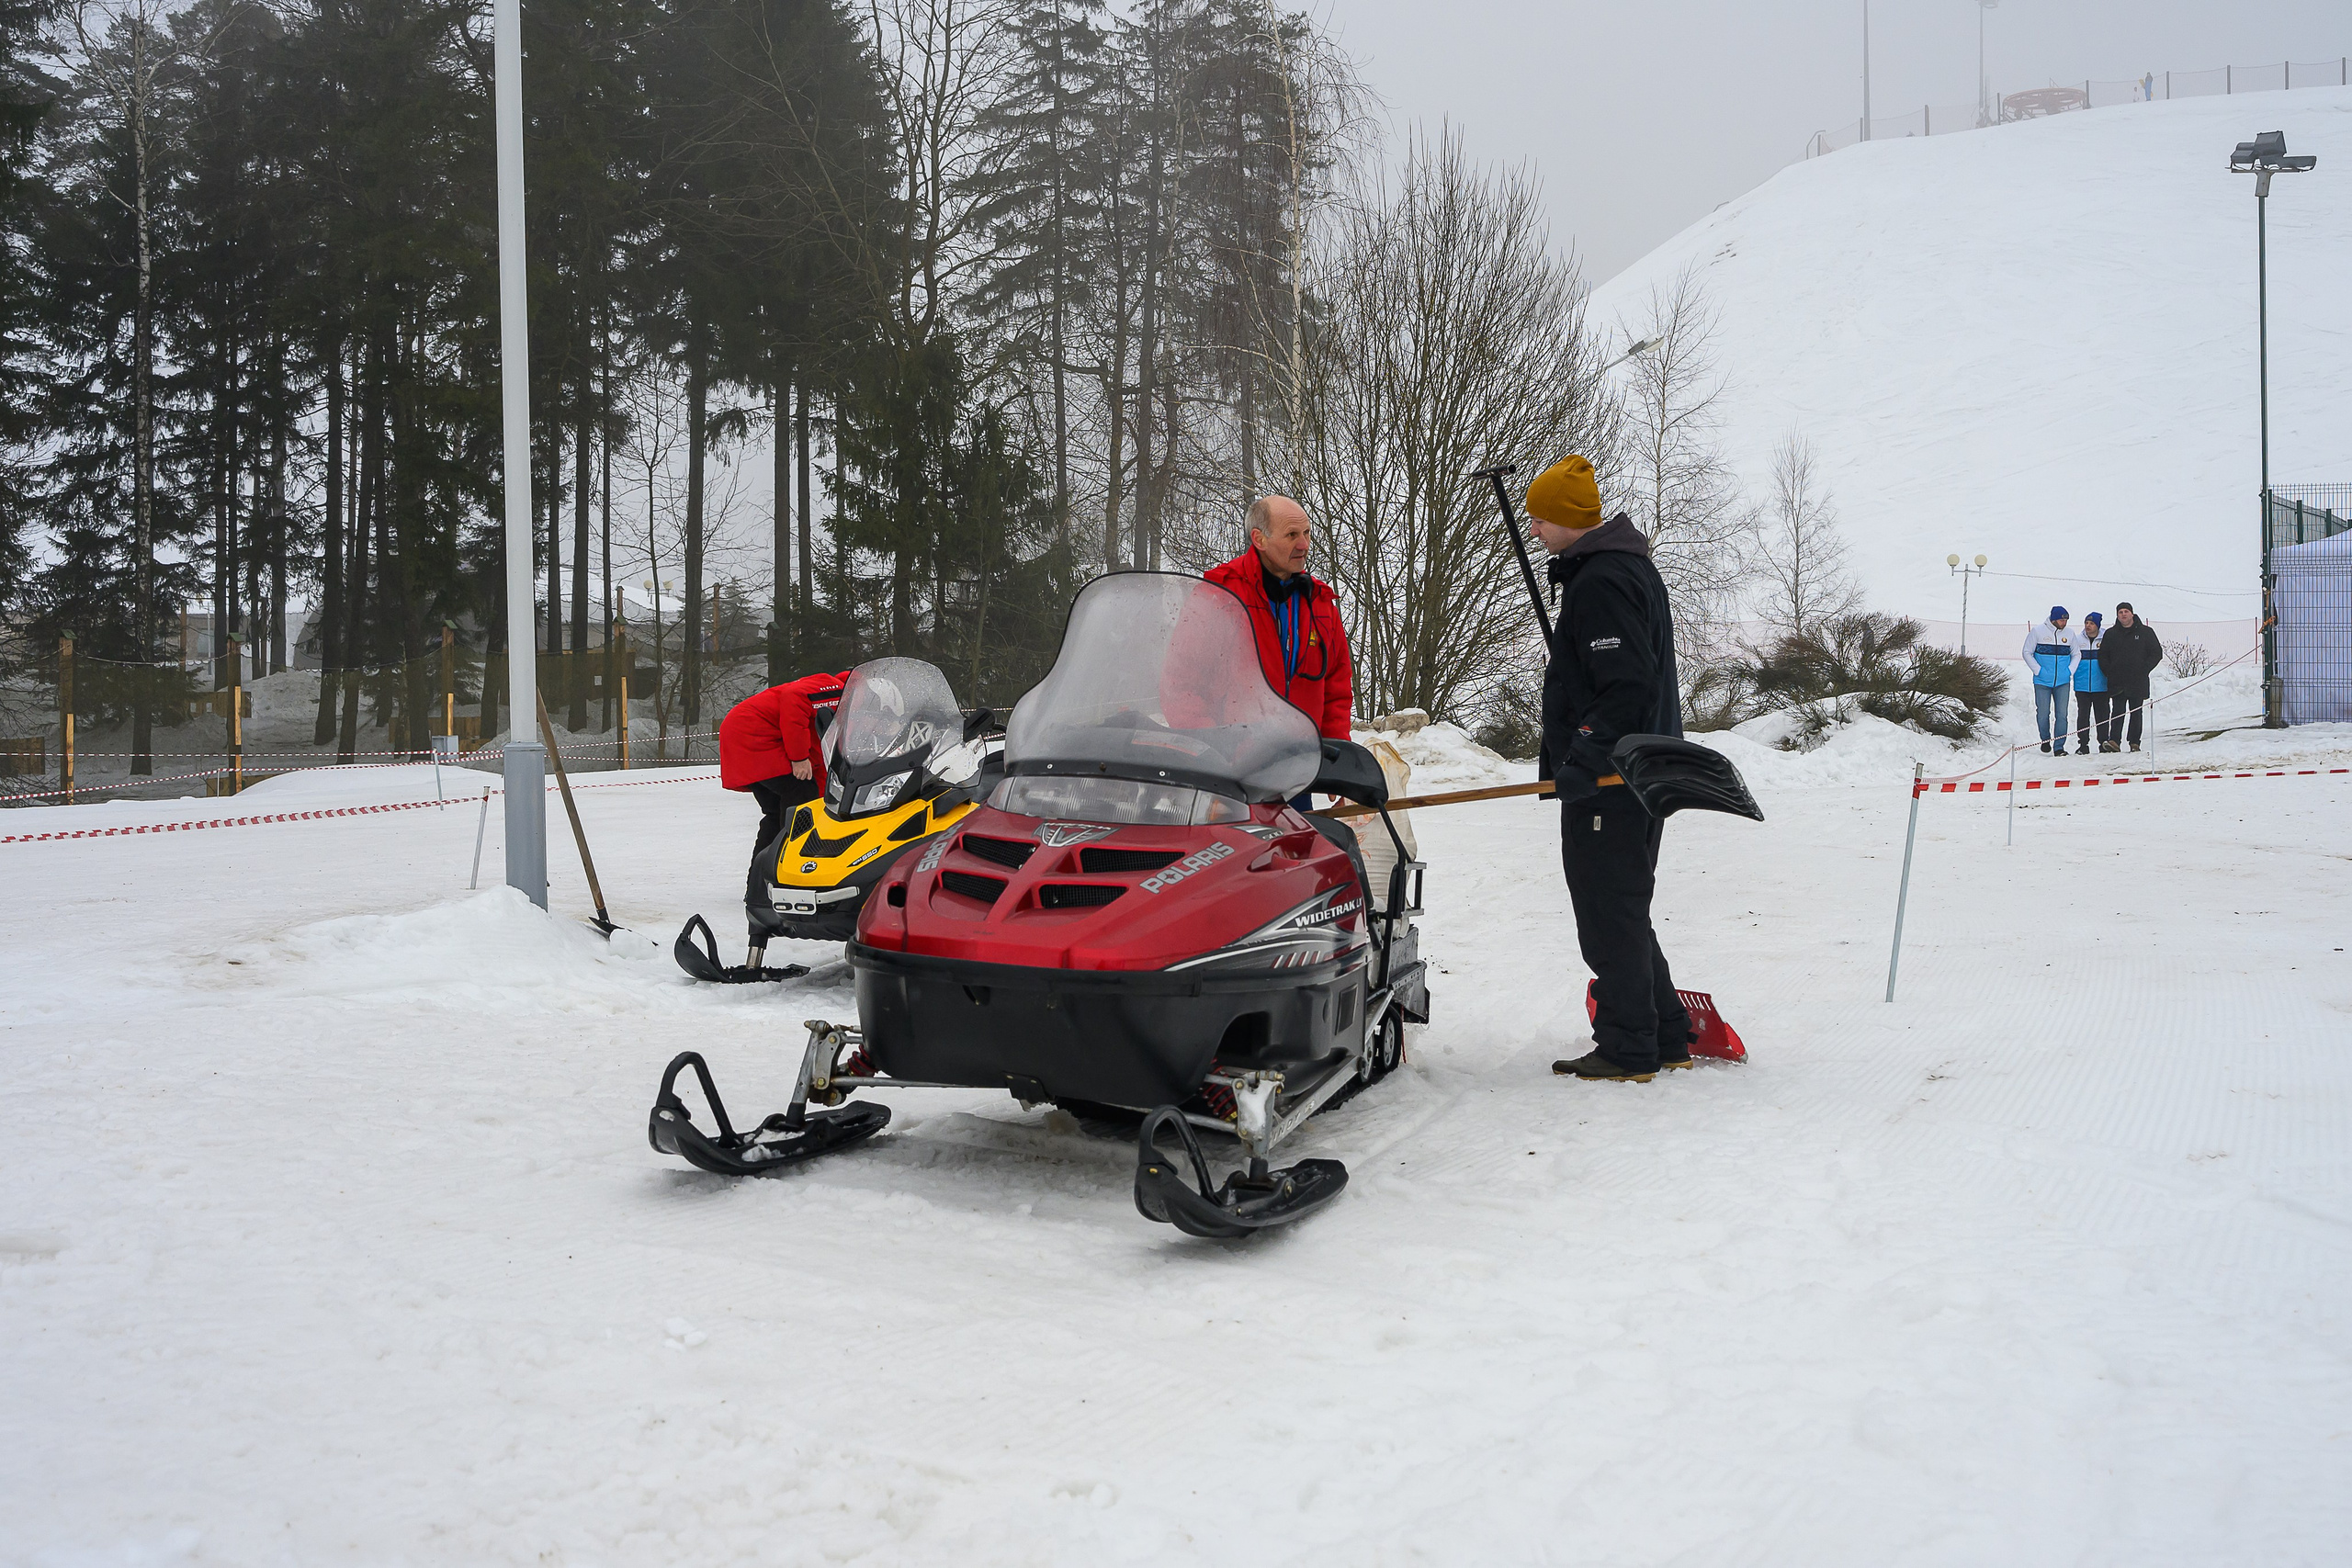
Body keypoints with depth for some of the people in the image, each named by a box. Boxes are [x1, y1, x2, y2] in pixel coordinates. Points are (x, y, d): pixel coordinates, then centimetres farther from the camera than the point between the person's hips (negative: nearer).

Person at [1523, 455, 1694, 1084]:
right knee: (1627, 913, 17)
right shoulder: (1631, 566, 18)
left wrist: (1582, 760, -25)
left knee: (1609, 919, -4)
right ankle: (1667, 1039, 23)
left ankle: (1628, 1050, 3)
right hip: (1640, 772, 11)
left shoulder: (1601, 580, -17)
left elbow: (1628, 685, -25)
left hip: (1608, 782, -11)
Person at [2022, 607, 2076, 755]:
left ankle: (2059, 747, -1)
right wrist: (2038, 670, -8)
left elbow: (2076, 654, 17)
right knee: (2043, 714, 2)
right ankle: (2045, 739, 26)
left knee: (2061, 714, -4)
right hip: (2042, 682, -2)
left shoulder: (2069, 634, 6)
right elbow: (2027, 653, 1)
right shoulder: (2037, 632, -4)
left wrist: (2070, 671, 2)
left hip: (2062, 682, 2)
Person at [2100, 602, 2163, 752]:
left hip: (2138, 683, 0)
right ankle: (2114, 741, -13)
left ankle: (2134, 743, 9)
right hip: (2117, 683, 0)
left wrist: (2143, 671, -5)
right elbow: (2103, 656, 13)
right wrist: (2110, 673, -1)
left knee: (2136, 713, 5)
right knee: (2117, 712, -7)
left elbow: (2156, 654, 5)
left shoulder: (2146, 632, 6)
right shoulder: (2110, 634, 10)